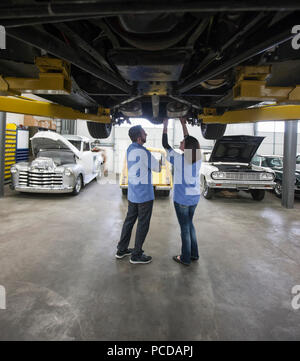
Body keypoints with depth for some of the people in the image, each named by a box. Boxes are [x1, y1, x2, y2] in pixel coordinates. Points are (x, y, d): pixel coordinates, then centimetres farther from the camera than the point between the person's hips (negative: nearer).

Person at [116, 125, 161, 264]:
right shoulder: (145, 153, -20)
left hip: (132, 194, 8)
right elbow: (158, 169, -8)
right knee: (143, 224, 5)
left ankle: (121, 249, 28)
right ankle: (136, 255, 15)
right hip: (145, 195, -8)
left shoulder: (129, 149, 4)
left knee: (129, 220, 17)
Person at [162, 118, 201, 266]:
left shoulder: (178, 159, -18)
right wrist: (183, 124, 17)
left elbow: (165, 145, -5)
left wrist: (165, 126, 3)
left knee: (185, 227, 5)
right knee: (189, 224, 21)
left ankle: (185, 258, 18)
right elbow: (190, 141, 11)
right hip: (194, 197, 6)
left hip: (181, 199, -6)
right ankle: (194, 254, 30)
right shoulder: (197, 158, -4)